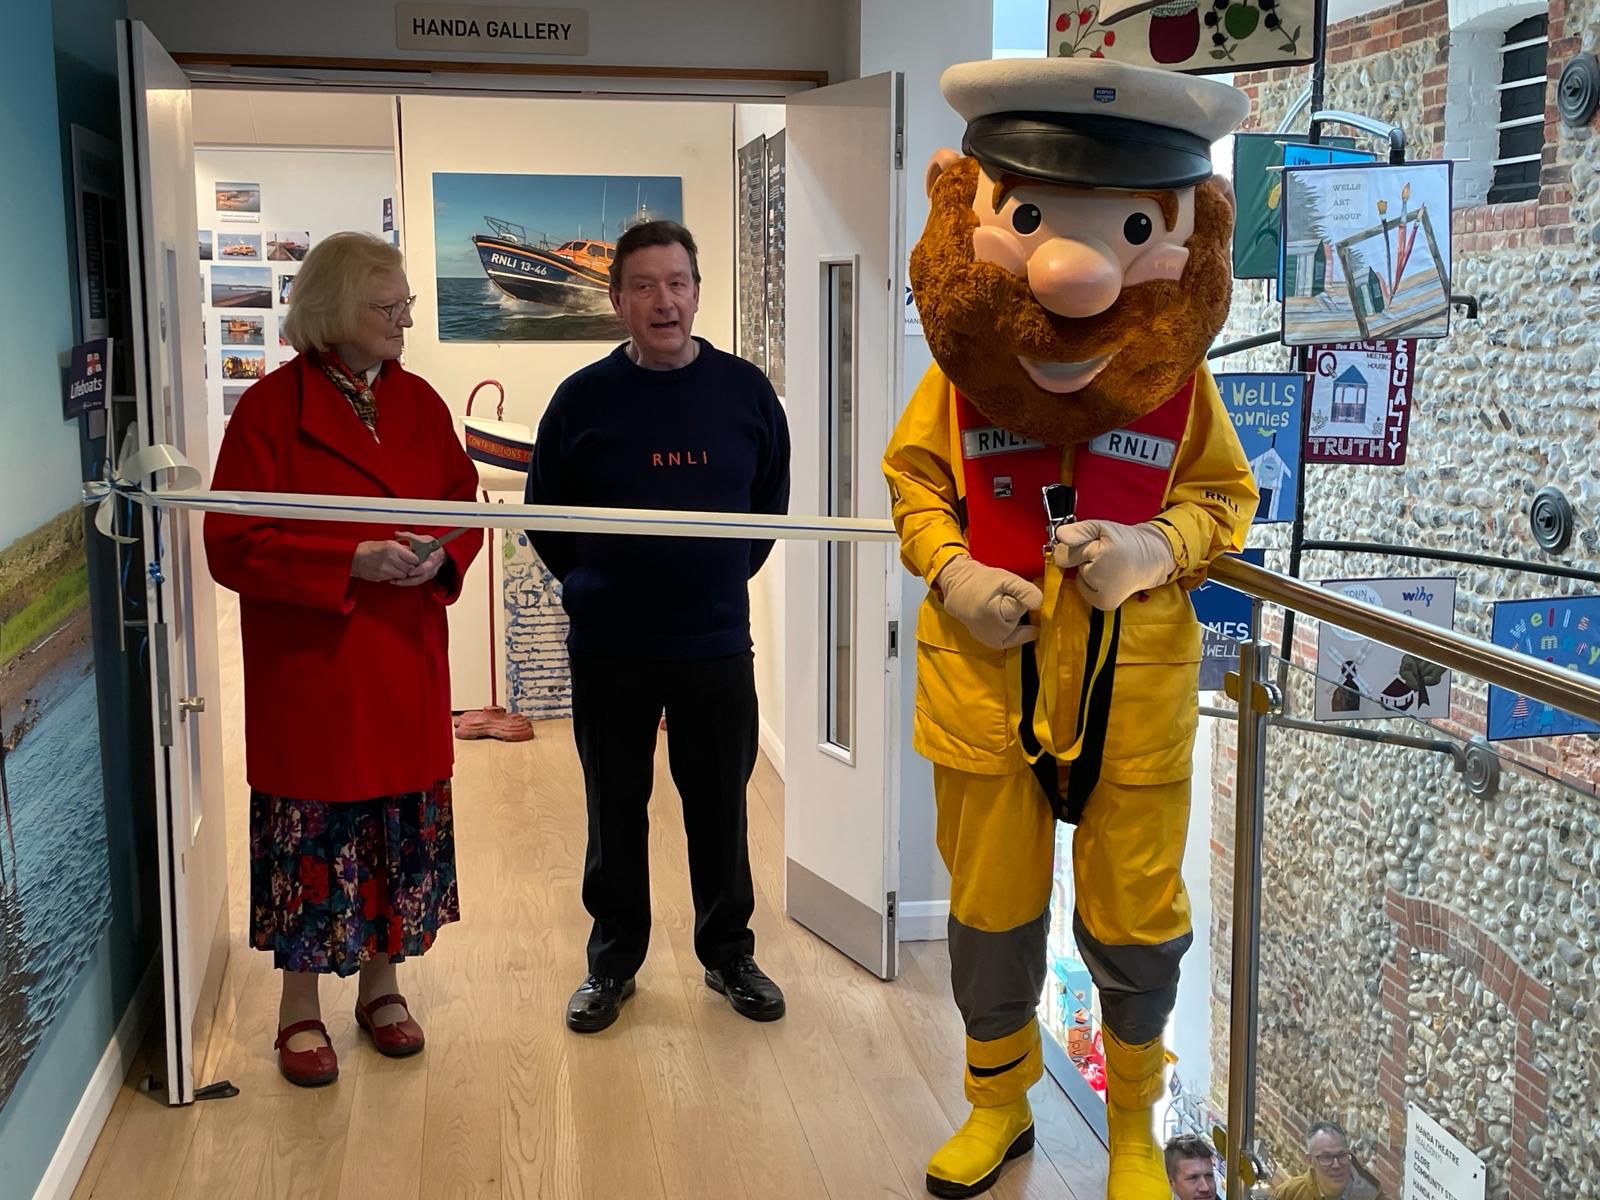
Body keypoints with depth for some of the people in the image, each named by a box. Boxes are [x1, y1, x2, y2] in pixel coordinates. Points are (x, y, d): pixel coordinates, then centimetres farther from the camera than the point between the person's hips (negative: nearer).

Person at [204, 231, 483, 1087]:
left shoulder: (419, 402, 6)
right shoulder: (270, 407, -10)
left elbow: (466, 503, 14)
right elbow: (234, 544, -12)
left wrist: (443, 555, -9)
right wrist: (353, 562, -22)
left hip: (406, 663, 5)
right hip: (307, 667, -5)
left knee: (404, 830, 12)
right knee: (310, 835, 4)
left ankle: (381, 986, 31)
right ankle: (300, 1010, 22)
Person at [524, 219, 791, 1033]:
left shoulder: (745, 391, -1)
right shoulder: (583, 398, -4)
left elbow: (770, 504, 11)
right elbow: (544, 515, 6)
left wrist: (723, 579, 8)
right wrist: (595, 587, 5)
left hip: (717, 646, 1)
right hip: (607, 654, 0)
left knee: (720, 809, 10)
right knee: (615, 813, 11)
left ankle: (729, 954, 28)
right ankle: (612, 962, 27)